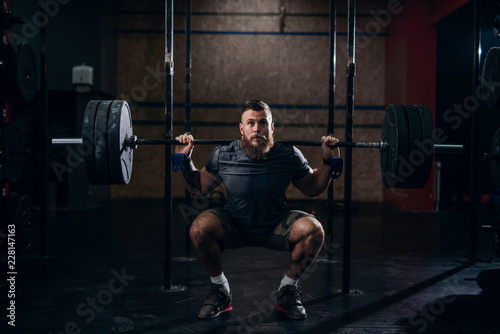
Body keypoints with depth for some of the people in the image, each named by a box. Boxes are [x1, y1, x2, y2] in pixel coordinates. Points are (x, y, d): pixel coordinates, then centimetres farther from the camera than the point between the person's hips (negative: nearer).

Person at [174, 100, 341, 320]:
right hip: (234, 226, 0)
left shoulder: (289, 156, -14)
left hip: (276, 227, 0)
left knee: (314, 230, -28)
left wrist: (328, 161, -11)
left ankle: (287, 290, -2)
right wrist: (185, 160, -11)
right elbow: (198, 189, 2)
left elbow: (313, 188, 4)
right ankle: (220, 291, -3)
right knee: (199, 228, -30)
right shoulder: (223, 156, -14)